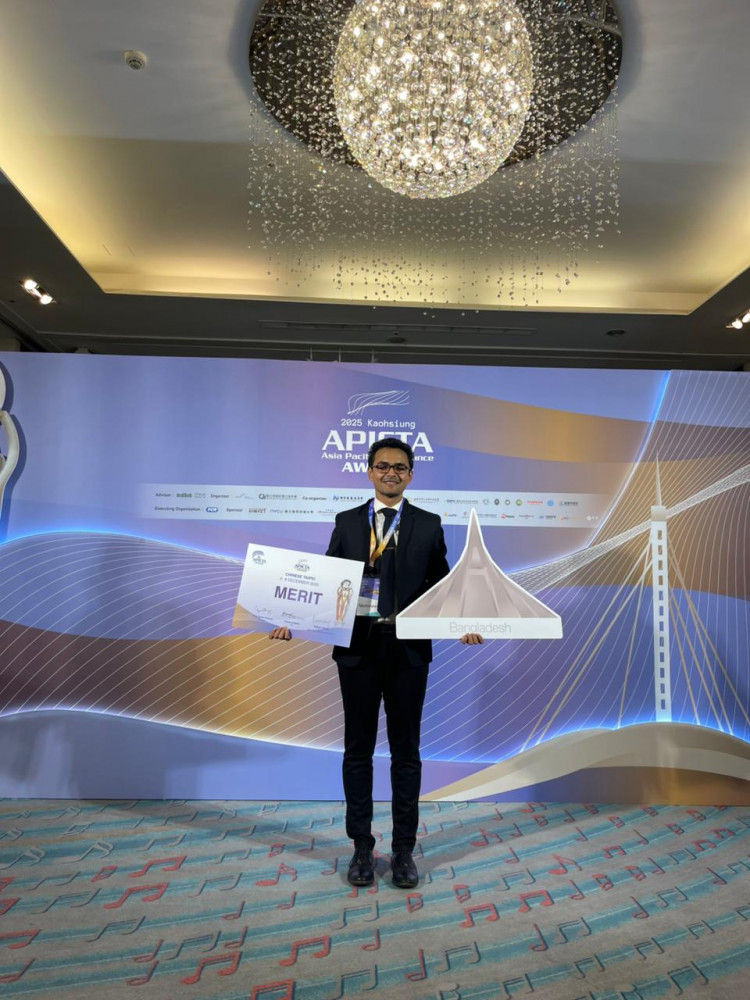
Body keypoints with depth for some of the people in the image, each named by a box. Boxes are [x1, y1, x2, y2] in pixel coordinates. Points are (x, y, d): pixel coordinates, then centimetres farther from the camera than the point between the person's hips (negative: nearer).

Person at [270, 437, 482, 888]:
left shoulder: (428, 525, 4)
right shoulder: (347, 522, 6)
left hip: (408, 648, 0)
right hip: (357, 646, 1)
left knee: (406, 750, 10)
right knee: (358, 749, 11)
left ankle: (404, 849, 25)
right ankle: (362, 847, 26)